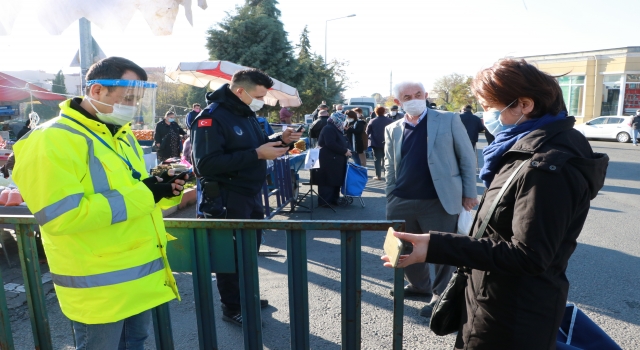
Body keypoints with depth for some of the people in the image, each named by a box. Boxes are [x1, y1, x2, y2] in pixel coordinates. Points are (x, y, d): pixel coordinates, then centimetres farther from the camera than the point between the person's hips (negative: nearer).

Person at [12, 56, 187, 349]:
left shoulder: (122, 135, 10)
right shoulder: (52, 140, -18)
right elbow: (58, 215, -27)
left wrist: (163, 190, -5)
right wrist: (141, 195, -25)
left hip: (140, 273, 8)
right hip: (99, 284, -8)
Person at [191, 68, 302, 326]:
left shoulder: (246, 115, 10)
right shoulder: (212, 118, -18)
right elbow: (207, 164, -28)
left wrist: (280, 140, -1)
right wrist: (257, 154, -30)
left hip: (251, 195, 9)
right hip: (226, 200, -9)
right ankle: (231, 308, 23)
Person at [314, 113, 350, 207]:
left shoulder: (335, 129, 21)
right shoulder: (329, 129, -12)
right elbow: (331, 144, -24)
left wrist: (345, 150, 6)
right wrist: (344, 151, -19)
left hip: (334, 160, 11)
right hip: (328, 160, -11)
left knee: (335, 180, 11)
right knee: (327, 181, -7)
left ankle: (333, 199, 17)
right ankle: (324, 202, -3)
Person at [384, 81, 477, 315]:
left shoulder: (449, 120, 1)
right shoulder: (392, 130, 9)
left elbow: (467, 158, 1)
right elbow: (390, 168, 12)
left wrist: (469, 193, -2)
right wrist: (391, 198, 8)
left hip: (439, 201, -3)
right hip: (402, 202, 4)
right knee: (404, 249, 15)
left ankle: (441, 295, 29)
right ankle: (419, 285, 41)